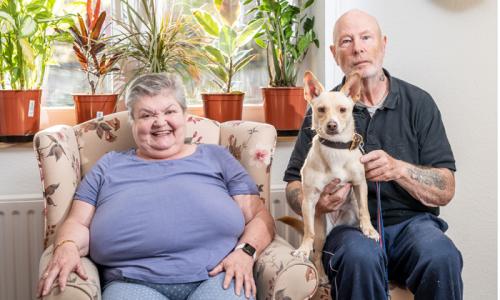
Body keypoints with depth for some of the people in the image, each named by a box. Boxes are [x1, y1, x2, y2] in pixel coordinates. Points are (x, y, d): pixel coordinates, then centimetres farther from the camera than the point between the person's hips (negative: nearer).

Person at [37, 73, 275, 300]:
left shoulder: (216, 158, 19)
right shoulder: (109, 166, 22)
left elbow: (260, 216, 13)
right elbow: (79, 223, 15)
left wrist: (245, 253, -7)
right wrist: (66, 247, -9)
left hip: (217, 277, 0)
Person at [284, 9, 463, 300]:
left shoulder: (418, 102, 4)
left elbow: (445, 191, 1)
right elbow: (294, 185, 8)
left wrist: (398, 168, -19)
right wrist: (317, 204, -15)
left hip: (411, 221, 1)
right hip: (348, 226, -1)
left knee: (441, 256, -32)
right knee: (361, 257, -35)